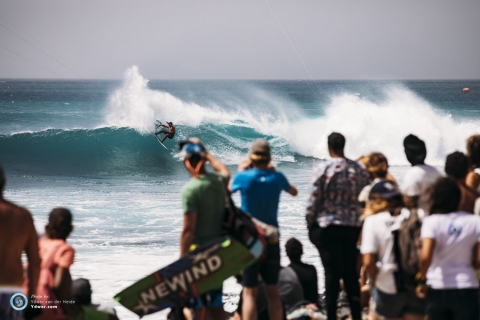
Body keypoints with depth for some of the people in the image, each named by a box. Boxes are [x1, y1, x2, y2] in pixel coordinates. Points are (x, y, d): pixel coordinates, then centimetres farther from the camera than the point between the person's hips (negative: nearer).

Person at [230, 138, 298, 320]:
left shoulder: (244, 177, -11)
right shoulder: (277, 178, -2)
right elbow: (294, 191, 20)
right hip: (272, 241, 3)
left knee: (249, 294, -3)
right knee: (273, 292, 11)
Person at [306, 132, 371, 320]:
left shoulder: (324, 169, -9)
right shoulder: (360, 170, 4)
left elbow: (314, 200, -8)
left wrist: (310, 224, 3)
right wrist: (361, 223, 15)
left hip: (327, 227, -4)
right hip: (353, 227, 4)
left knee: (332, 273, -1)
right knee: (351, 273, 11)